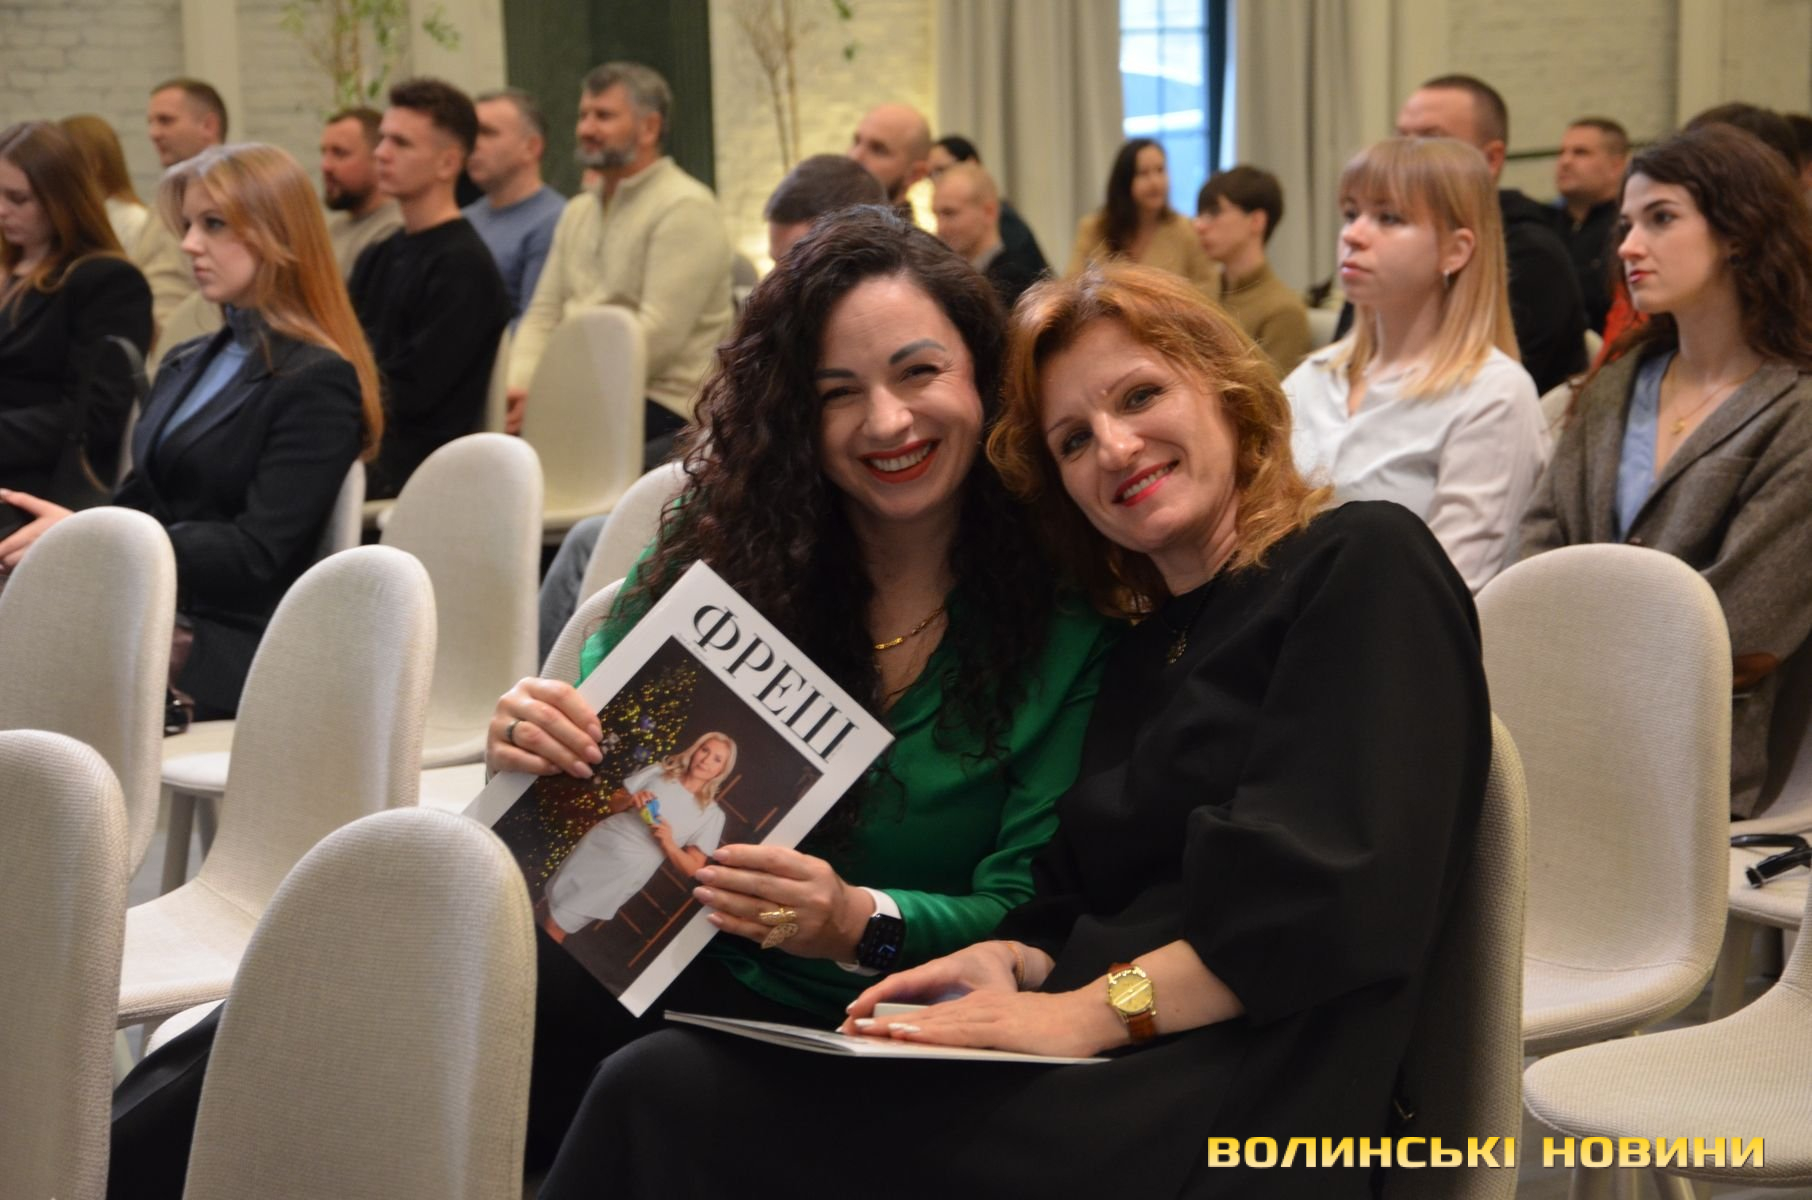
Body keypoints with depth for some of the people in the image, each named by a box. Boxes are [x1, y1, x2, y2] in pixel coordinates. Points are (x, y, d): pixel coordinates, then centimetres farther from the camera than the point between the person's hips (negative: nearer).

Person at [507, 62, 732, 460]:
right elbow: (543, 315, 17)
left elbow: (659, 335, -16)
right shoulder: (578, 211, 21)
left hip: (664, 405, -7)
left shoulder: (686, 208, -7)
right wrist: (518, 386, -5)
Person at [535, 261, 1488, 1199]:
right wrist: (1014, 964, -5)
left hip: (1227, 1097, -7)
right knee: (662, 1082, -17)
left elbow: (1332, 888, -13)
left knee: (668, 1099, -22)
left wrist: (1095, 1007, -12)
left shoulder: (1364, 565, 1)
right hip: (1110, 1083, 7)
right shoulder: (1142, 653, 25)